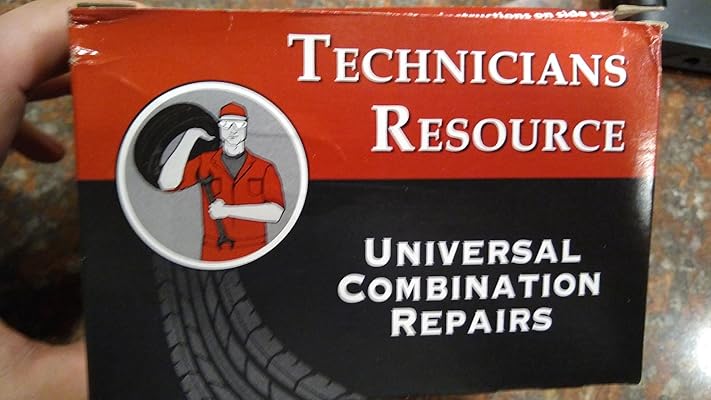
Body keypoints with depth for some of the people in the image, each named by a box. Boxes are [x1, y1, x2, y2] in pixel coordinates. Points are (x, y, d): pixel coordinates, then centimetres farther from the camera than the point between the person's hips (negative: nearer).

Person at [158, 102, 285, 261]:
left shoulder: (265, 169, -1)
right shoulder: (204, 163, 4)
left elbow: (276, 213, -15)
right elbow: (167, 183, -11)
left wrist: (227, 210, -17)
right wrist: (189, 138, -11)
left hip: (254, 254, -1)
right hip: (213, 256, 1)